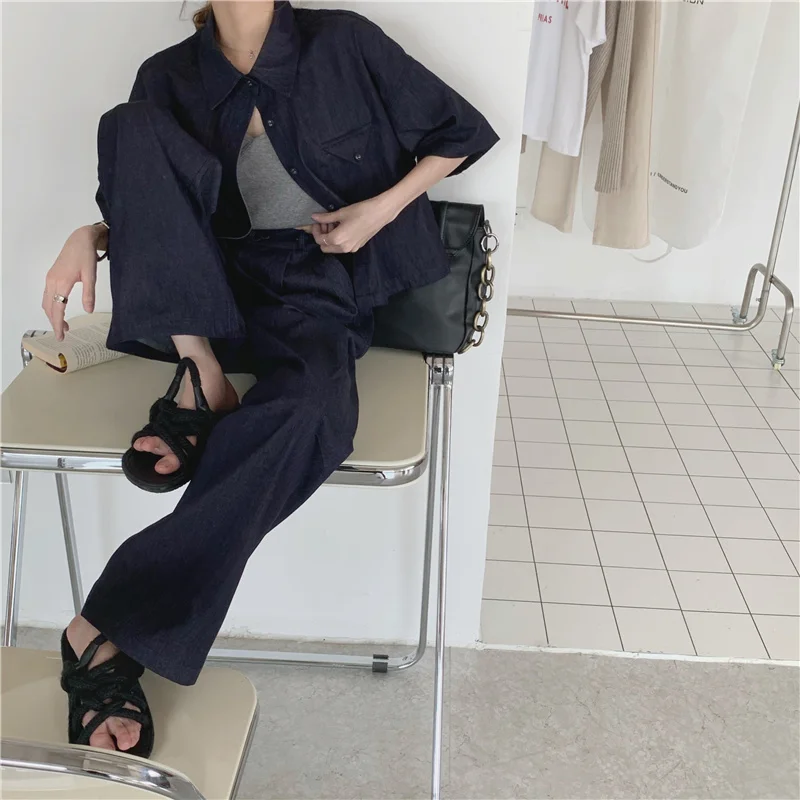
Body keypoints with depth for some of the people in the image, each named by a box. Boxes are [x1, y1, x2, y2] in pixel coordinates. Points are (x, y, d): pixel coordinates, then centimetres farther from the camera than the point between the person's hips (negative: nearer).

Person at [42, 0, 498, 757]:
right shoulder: (170, 76, 9)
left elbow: (462, 132, 8)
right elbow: (147, 197, 15)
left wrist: (384, 207, -4)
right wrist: (89, 235, -6)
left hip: (317, 285, -2)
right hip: (205, 285, 3)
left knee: (308, 409, -38)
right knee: (131, 122, -19)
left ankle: (108, 631, -32)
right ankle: (200, 372, -23)